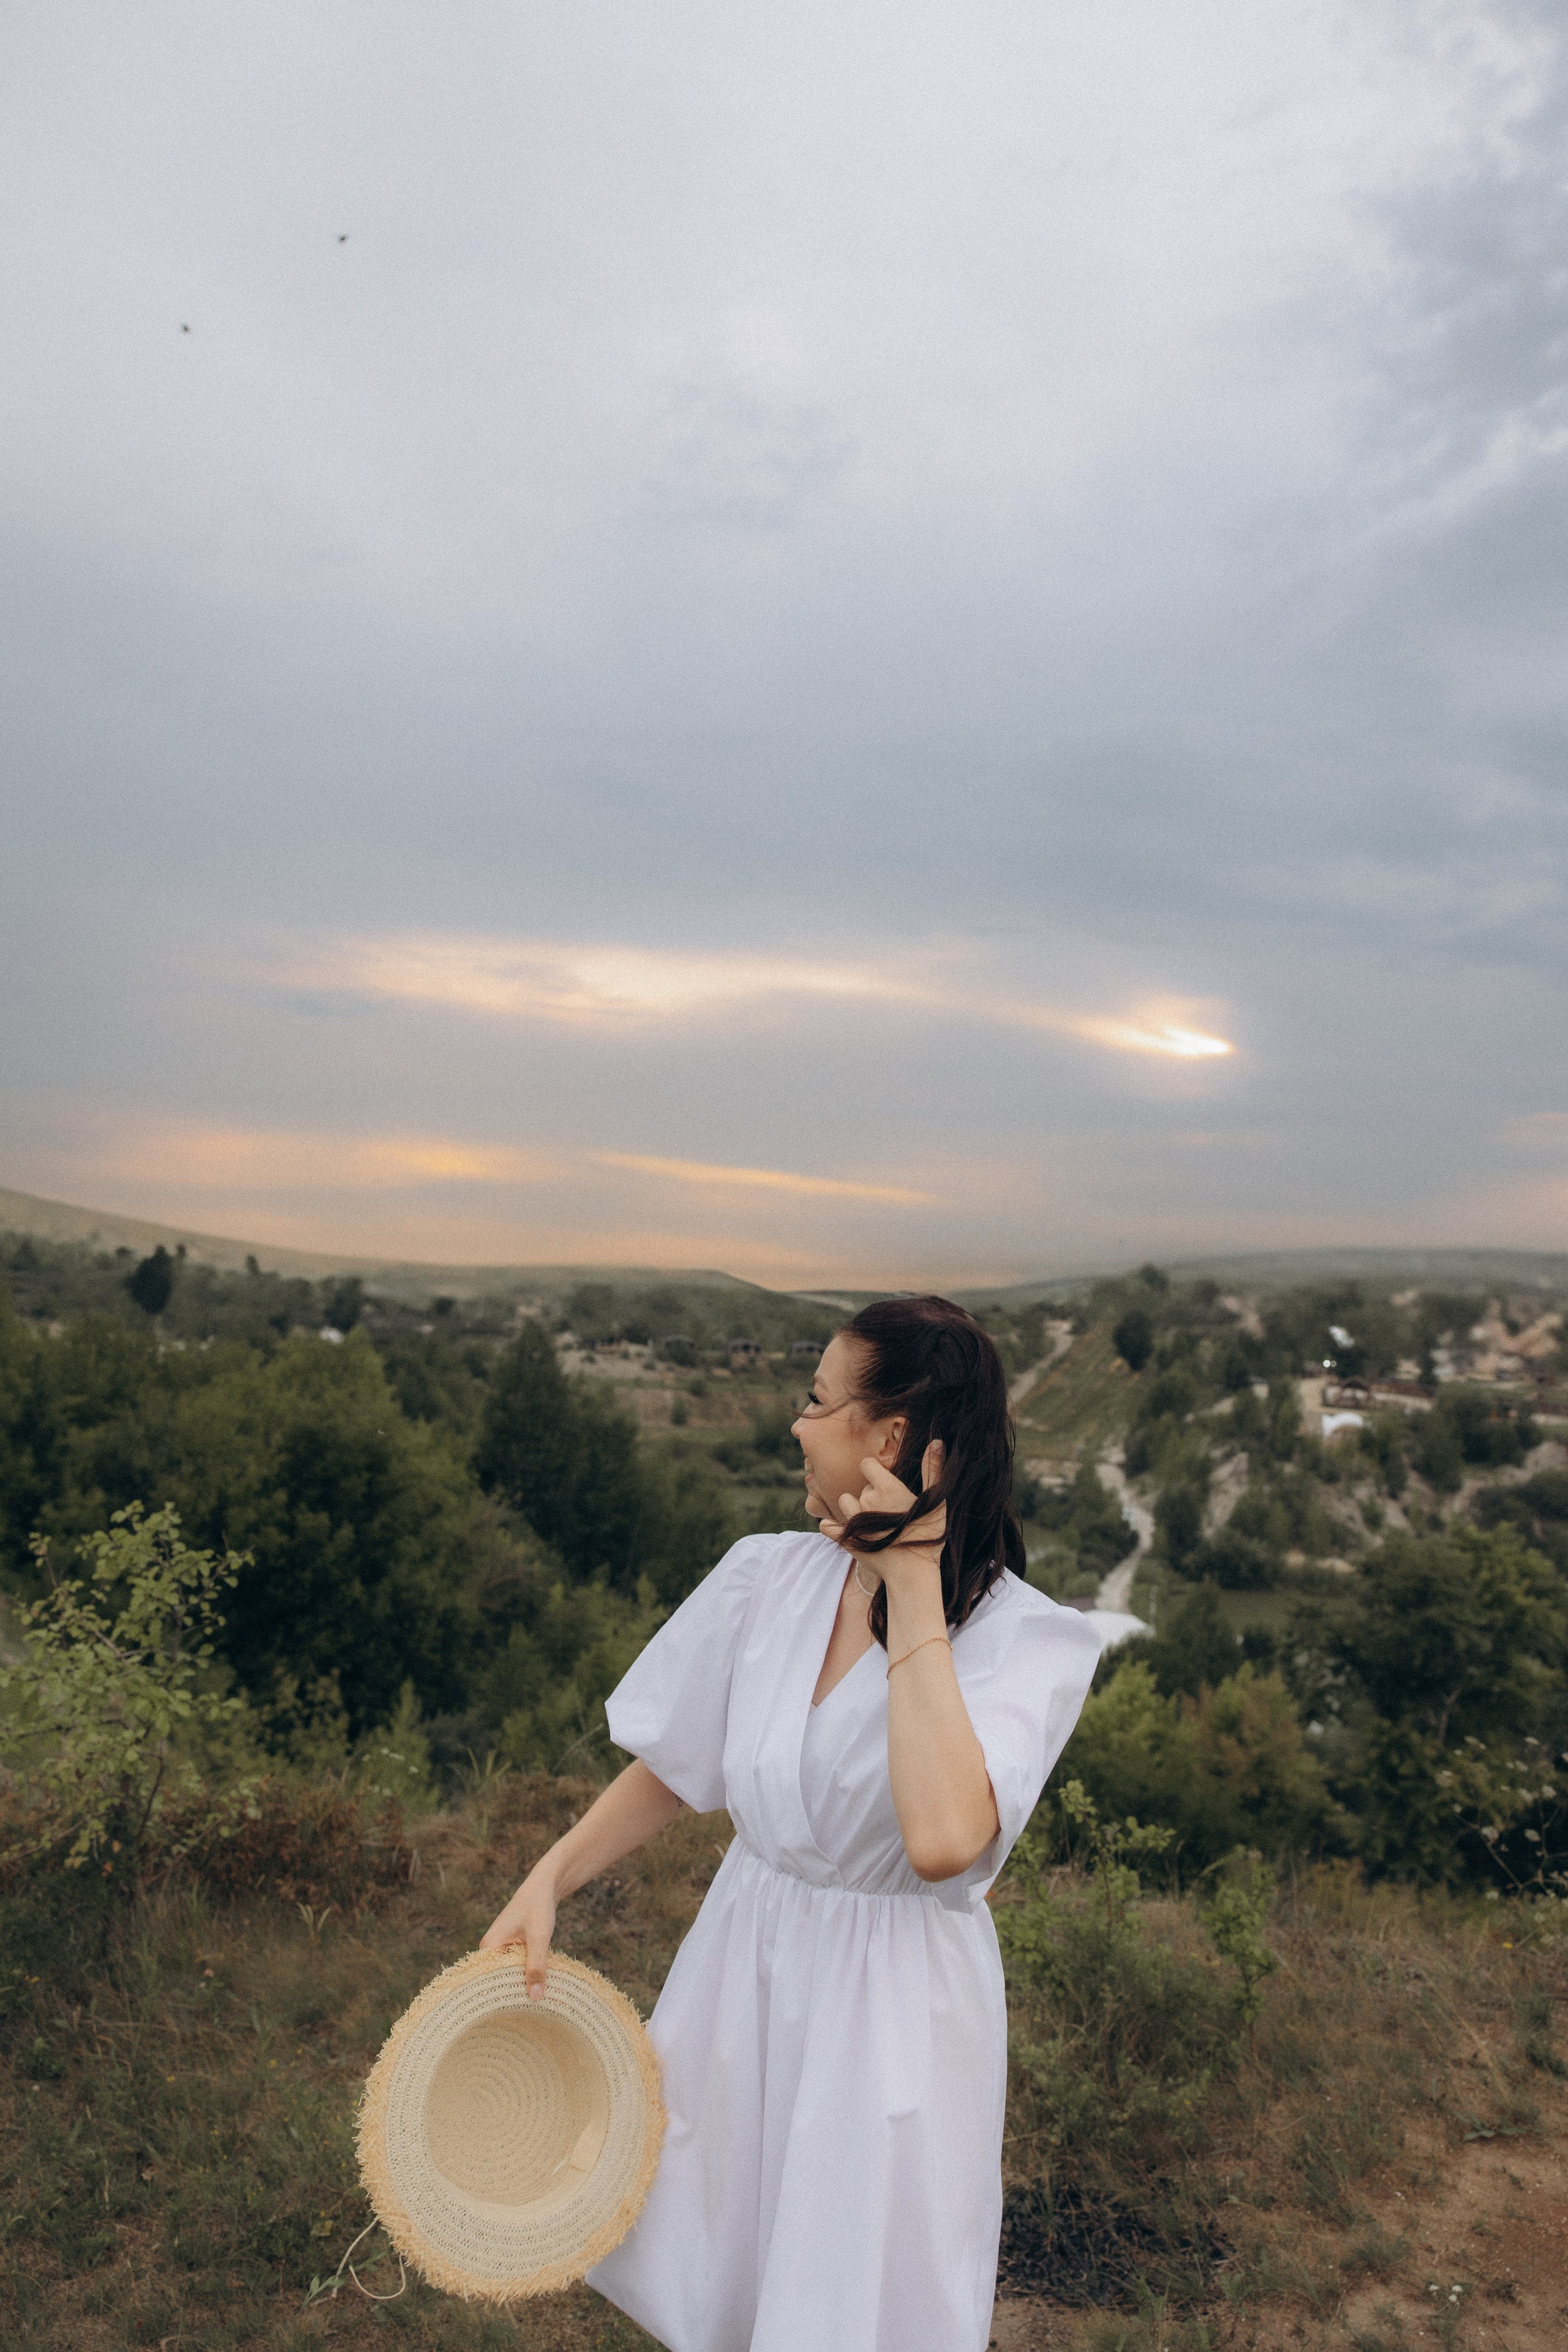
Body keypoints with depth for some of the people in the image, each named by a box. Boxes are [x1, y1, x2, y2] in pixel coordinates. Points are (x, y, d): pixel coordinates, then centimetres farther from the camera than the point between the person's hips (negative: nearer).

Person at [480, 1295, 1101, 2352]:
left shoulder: (1031, 1639, -21)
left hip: (894, 2007, -4)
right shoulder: (767, 1577, -8)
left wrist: (915, 1592, -33)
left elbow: (943, 1840, -39)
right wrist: (549, 1881, -5)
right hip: (743, 1960, 4)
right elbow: (676, 1766, 5)